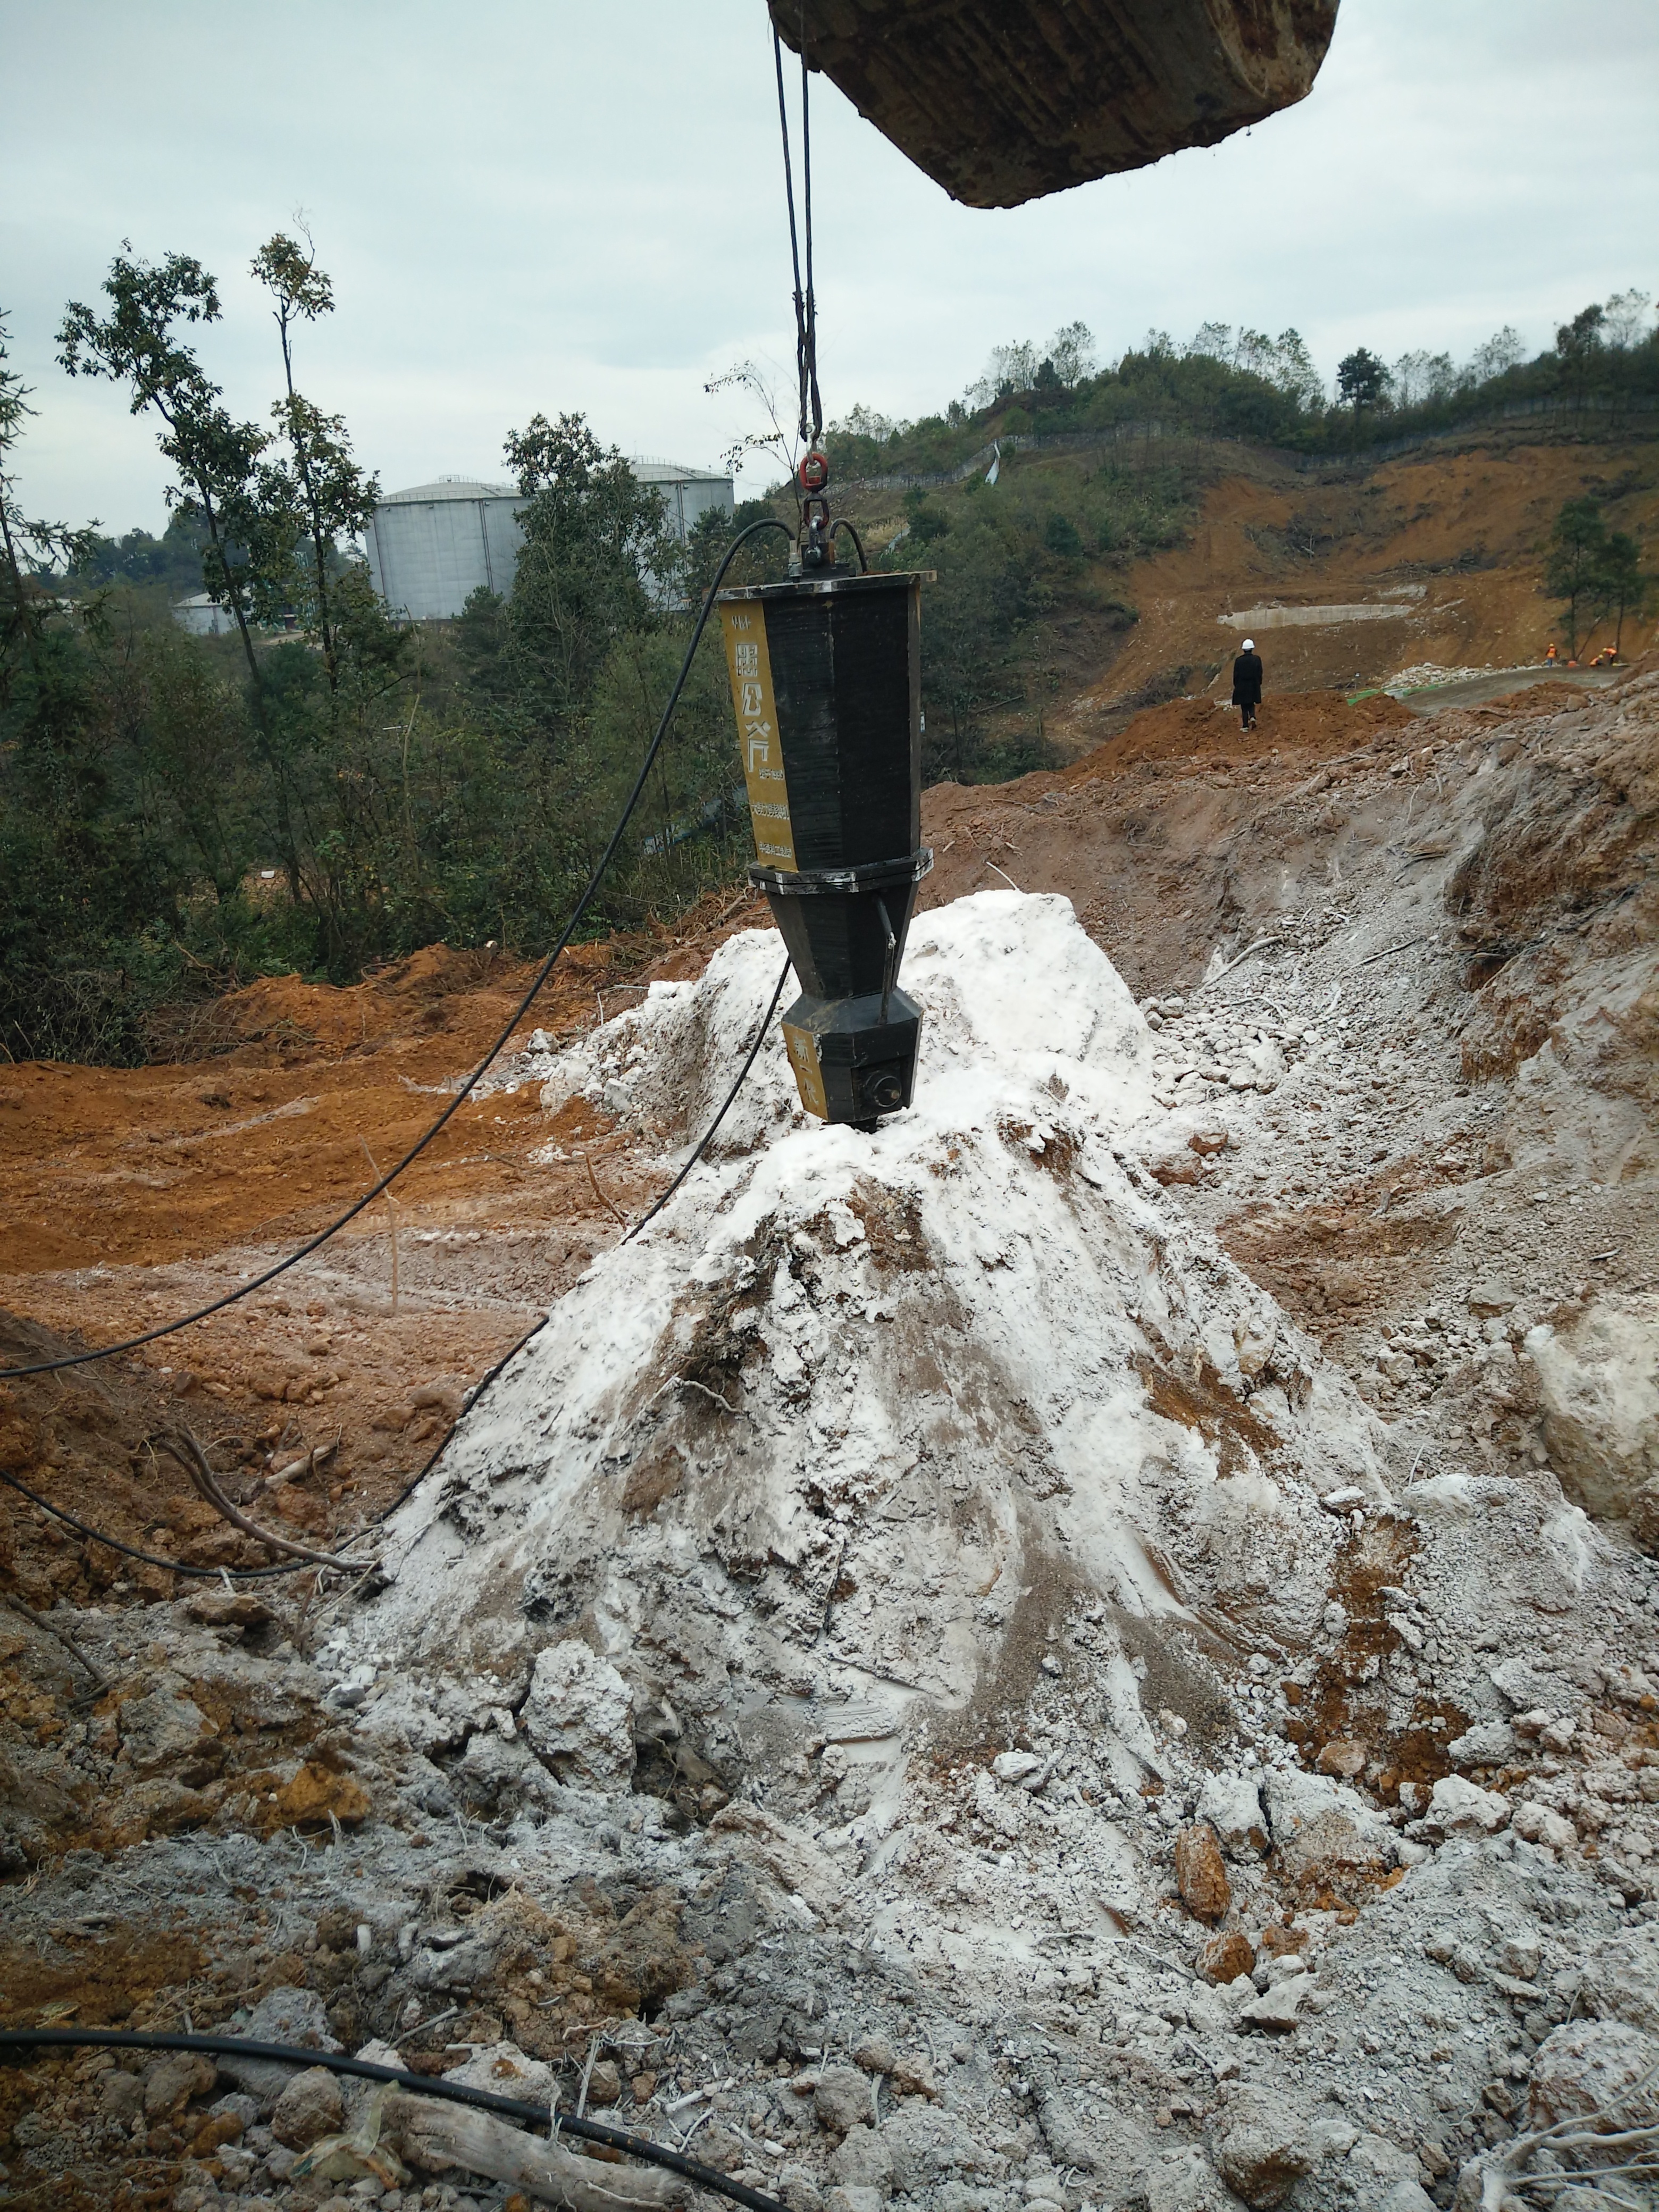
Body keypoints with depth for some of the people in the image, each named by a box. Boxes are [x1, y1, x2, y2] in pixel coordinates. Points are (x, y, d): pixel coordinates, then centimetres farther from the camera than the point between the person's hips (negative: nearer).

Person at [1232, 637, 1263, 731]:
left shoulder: (1239, 660, -7)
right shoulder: (1257, 659, -7)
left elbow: (1236, 675, -2)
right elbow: (1259, 674, -2)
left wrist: (1236, 686, 10)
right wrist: (1259, 684, 11)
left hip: (1242, 687, -1)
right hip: (1254, 686, 1)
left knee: (1244, 706, 7)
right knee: (1251, 704, 18)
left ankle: (1245, 726, 4)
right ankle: (1252, 717, -9)